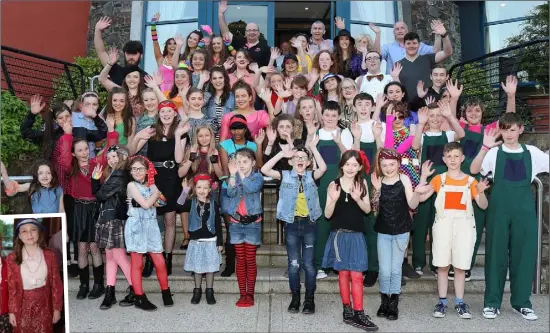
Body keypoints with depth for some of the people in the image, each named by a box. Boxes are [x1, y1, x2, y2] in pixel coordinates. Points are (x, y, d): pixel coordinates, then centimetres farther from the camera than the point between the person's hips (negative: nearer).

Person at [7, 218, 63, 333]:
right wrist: (12, 311, -2)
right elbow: (11, 287, -3)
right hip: (23, 306, 0)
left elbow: (56, 284, -3)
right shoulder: (12, 258, -8)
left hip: (44, 305, 0)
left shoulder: (50, 255, -7)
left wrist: (57, 308, -2)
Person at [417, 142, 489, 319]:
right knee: (442, 265, 3)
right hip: (443, 226, 0)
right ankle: (442, 302, 12)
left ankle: (460, 303, 15)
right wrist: (423, 176, -13)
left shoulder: (470, 181, 6)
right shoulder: (439, 179, 5)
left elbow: (483, 206, 3)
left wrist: (481, 192, -17)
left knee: (460, 266, 5)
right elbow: (421, 197, -5)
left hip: (464, 227, 0)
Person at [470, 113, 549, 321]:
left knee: (524, 254, 6)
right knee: (496, 253, 3)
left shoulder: (532, 153, 8)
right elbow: (474, 170, -14)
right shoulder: (494, 152, -1)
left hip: (524, 209, 2)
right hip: (499, 208, -2)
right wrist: (485, 148, -26)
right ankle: (492, 302, 14)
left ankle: (521, 302, 21)